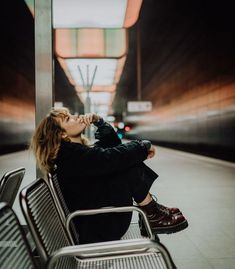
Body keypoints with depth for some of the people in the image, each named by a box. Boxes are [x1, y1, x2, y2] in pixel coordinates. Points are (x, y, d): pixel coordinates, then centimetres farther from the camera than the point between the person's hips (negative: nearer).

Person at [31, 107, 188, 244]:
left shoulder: (80, 150, 11)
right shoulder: (71, 156, -20)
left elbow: (113, 144, 13)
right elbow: (111, 158, -30)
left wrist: (99, 122, -2)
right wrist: (144, 146, -16)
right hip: (98, 230, -10)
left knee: (128, 163, 4)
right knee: (128, 169, -20)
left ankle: (151, 211, 3)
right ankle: (153, 216, -4)